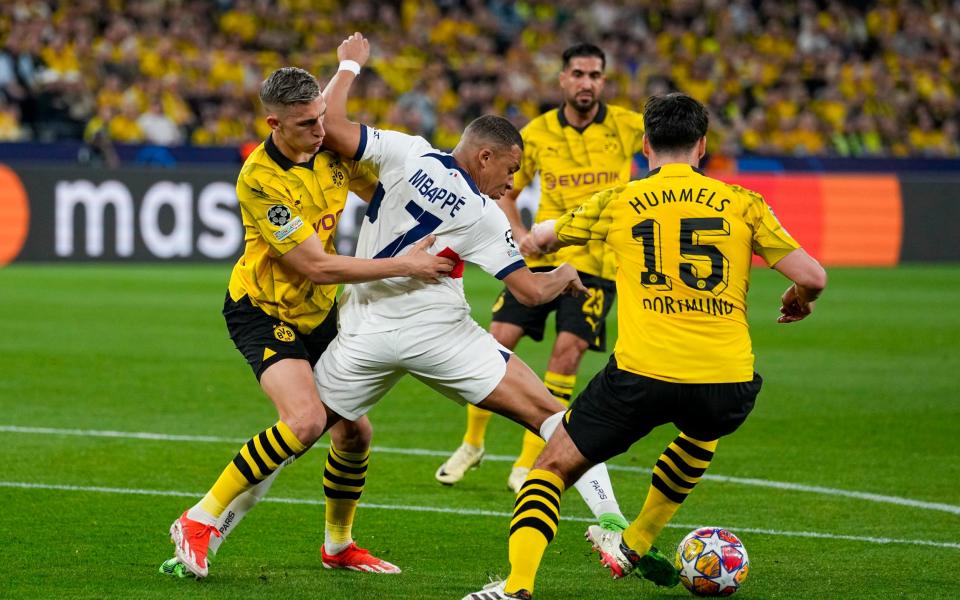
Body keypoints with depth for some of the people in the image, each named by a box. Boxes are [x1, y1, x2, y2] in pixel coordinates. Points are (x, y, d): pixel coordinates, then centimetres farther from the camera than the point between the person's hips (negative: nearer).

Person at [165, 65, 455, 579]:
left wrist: (431, 244, -4)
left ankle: (338, 545, 32)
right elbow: (317, 266, -28)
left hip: (318, 311, 7)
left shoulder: (331, 148, -9)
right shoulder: (259, 181, -28)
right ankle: (200, 522, -18)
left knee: (355, 432, 8)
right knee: (305, 420, -28)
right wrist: (402, 266, -30)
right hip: (263, 310, -7)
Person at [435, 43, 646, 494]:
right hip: (543, 255, 2)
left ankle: (529, 462, -4)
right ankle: (472, 443, 17)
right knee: (498, 341, -5)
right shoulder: (537, 133, 1)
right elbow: (505, 191, 12)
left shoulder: (626, 127, -4)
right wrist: (518, 232, -6)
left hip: (598, 260, -2)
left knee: (567, 351, -15)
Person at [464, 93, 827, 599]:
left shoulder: (618, 202, 9)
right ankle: (634, 547, 47)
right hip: (727, 382, 2)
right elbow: (813, 277, 4)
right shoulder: (742, 204, 8)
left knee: (554, 466, 12)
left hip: (641, 373, -2)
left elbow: (538, 239, 24)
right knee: (701, 431, 38)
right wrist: (799, 301, 27)